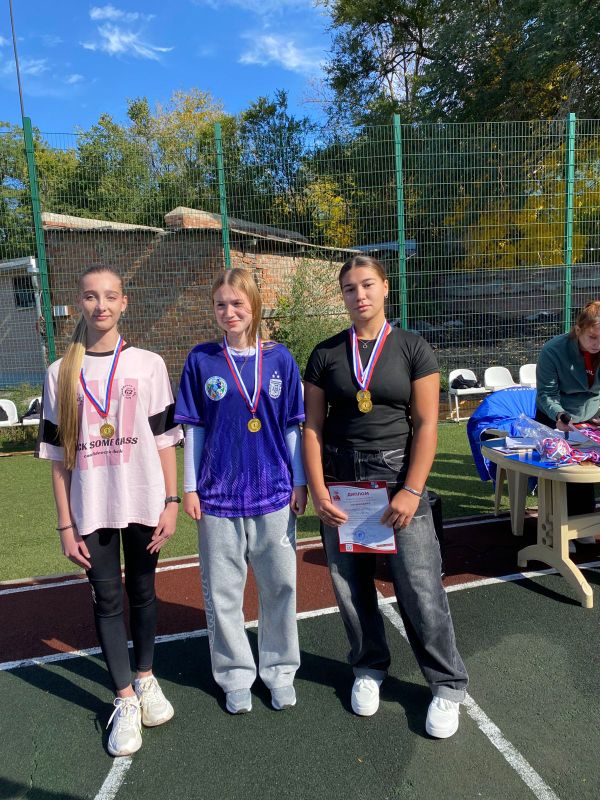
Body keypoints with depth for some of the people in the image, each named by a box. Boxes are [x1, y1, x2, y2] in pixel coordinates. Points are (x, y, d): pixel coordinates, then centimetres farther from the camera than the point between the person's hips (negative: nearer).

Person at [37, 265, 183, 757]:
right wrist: (65, 523, 1)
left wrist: (171, 502, -4)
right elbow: (59, 454, 3)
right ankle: (125, 700, 24)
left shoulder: (148, 365, 0)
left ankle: (146, 679, 36)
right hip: (91, 511, 1)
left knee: (142, 592, 13)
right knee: (107, 598, 7)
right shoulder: (61, 374, 3)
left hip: (142, 504, 0)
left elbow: (165, 440, 0)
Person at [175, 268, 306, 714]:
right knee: (222, 591, 11)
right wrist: (190, 487, 2)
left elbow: (292, 426, 4)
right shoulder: (202, 359, 0)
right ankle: (236, 675, 32)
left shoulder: (279, 359, 0)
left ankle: (280, 670, 32)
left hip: (274, 492, 0)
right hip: (218, 494, 0)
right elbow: (194, 429, 3)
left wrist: (300, 482, 3)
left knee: (279, 585, 11)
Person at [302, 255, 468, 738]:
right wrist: (318, 490, -6)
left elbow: (427, 423, -5)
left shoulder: (413, 348, -1)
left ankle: (448, 685, 23)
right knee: (351, 582, 12)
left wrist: (411, 491, -12)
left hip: (399, 477, -2)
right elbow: (313, 426, 3)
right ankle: (369, 668, 37)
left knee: (420, 586, 0)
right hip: (340, 479, 2)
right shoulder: (325, 354, 4)